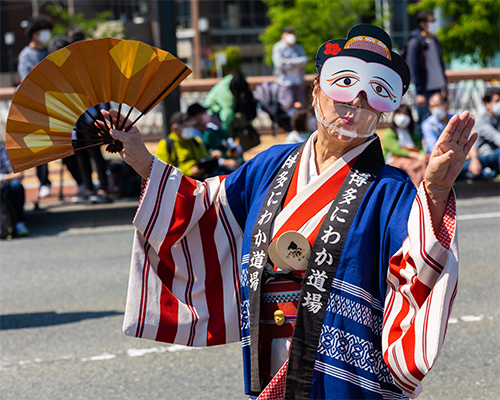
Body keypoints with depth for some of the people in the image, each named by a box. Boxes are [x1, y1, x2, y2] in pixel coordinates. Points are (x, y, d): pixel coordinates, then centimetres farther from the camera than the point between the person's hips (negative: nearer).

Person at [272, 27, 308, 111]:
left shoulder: (298, 47, 16)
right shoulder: (278, 48, -1)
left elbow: (304, 60, 1)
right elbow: (279, 63, -14)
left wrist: (291, 61, -14)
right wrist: (296, 65, -4)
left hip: (298, 81, 5)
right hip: (285, 81, -5)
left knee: (300, 105, 3)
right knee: (288, 105, -10)